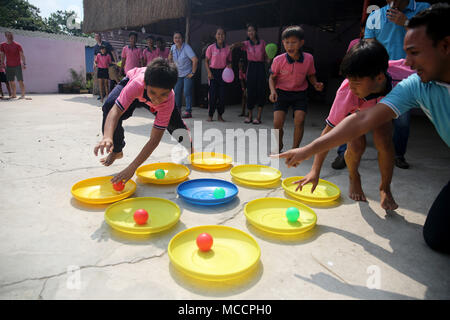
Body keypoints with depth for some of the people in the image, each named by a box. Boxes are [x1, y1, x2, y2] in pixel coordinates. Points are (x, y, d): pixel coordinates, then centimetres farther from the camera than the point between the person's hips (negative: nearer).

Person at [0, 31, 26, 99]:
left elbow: (22, 55, -7)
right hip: (9, 66, 4)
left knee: (20, 81, -6)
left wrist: (24, 64, -16)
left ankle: (23, 95, -4)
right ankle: (13, 95, 15)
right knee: (11, 81, 6)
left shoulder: (17, 45, -4)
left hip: (17, 66, -4)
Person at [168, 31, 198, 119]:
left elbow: (195, 60, -25)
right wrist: (170, 56, -7)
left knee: (187, 92, -9)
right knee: (177, 92, 7)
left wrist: (193, 73, -21)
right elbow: (170, 60, 15)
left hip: (188, 74, -6)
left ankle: (188, 111, -4)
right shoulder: (173, 47, 2)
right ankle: (177, 109, 21)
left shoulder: (186, 47, -17)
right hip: (178, 74, 6)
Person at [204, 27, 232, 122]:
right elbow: (206, 61, 2)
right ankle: (210, 115, 10)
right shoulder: (211, 48, -4)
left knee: (222, 95, 1)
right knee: (213, 95, -2)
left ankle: (220, 115, 13)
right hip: (213, 72, -2)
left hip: (223, 72, 2)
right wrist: (209, 72, -9)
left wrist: (229, 65, -10)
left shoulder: (228, 48, 1)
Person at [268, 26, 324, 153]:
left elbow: (311, 75, 8)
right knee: (277, 122, -11)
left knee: (299, 121, -15)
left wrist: (316, 84, -12)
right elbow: (272, 77, 0)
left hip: (300, 94, 1)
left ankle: (295, 149, 6)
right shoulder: (278, 60, -14)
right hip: (282, 93, -1)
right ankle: (279, 146, 17)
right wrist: (273, 91, -17)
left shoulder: (308, 58, -10)